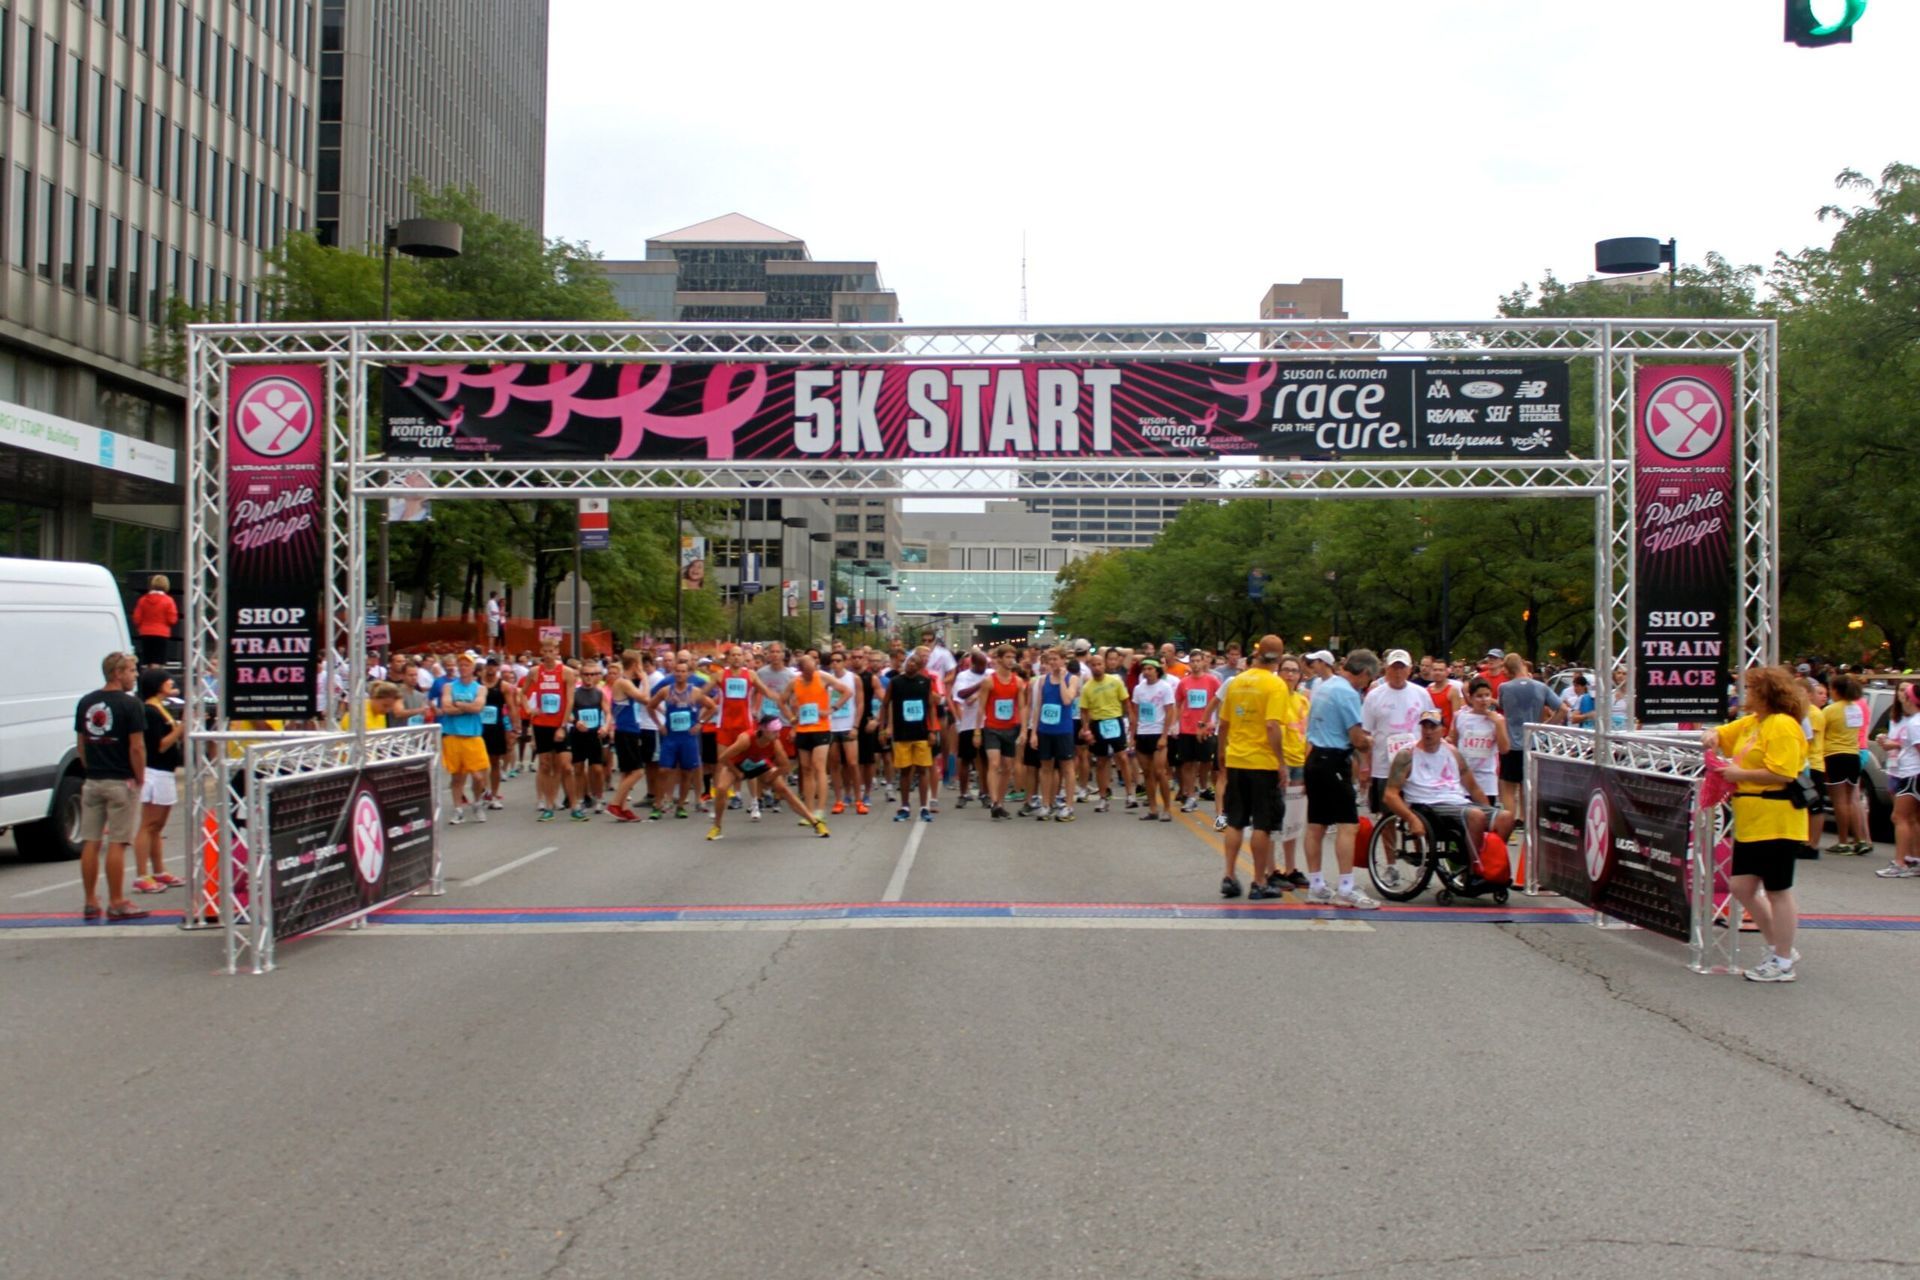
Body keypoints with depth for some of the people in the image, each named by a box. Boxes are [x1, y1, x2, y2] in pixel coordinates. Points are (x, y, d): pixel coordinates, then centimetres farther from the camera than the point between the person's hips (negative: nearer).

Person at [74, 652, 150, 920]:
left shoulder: (85, 703, 9)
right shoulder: (130, 704, -11)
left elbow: (80, 744, 12)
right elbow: (137, 747, -14)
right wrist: (140, 778, -4)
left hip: (92, 782, 6)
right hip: (121, 782, -6)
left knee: (90, 843, 7)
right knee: (117, 844, -3)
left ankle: (90, 903, 12)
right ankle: (117, 903, 1)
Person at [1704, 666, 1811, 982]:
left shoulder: (1783, 726, -15)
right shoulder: (1751, 723, 13)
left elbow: (1782, 774, -24)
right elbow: (1721, 733, 29)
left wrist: (1739, 773, -15)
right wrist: (1712, 736, 6)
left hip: (1776, 823, -10)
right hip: (1751, 823, 10)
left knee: (1777, 891, 0)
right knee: (1741, 887, 11)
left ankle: (1783, 963, 10)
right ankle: (1780, 948, 24)